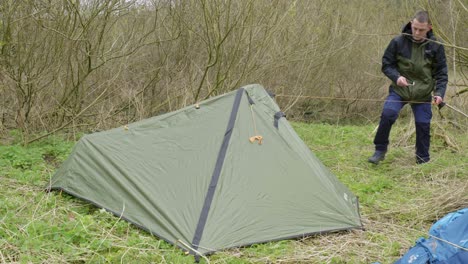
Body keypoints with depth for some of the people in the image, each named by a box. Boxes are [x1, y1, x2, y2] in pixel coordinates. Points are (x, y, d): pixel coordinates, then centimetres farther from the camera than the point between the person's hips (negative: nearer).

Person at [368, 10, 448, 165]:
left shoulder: (435, 46, -6)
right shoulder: (398, 42, -11)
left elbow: (441, 73, 2)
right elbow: (386, 64, -1)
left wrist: (439, 92, -12)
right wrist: (396, 77, -20)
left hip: (423, 93, 1)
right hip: (399, 90, -1)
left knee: (423, 124, 0)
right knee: (388, 113, -23)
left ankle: (423, 160, 20)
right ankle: (380, 150, -6)